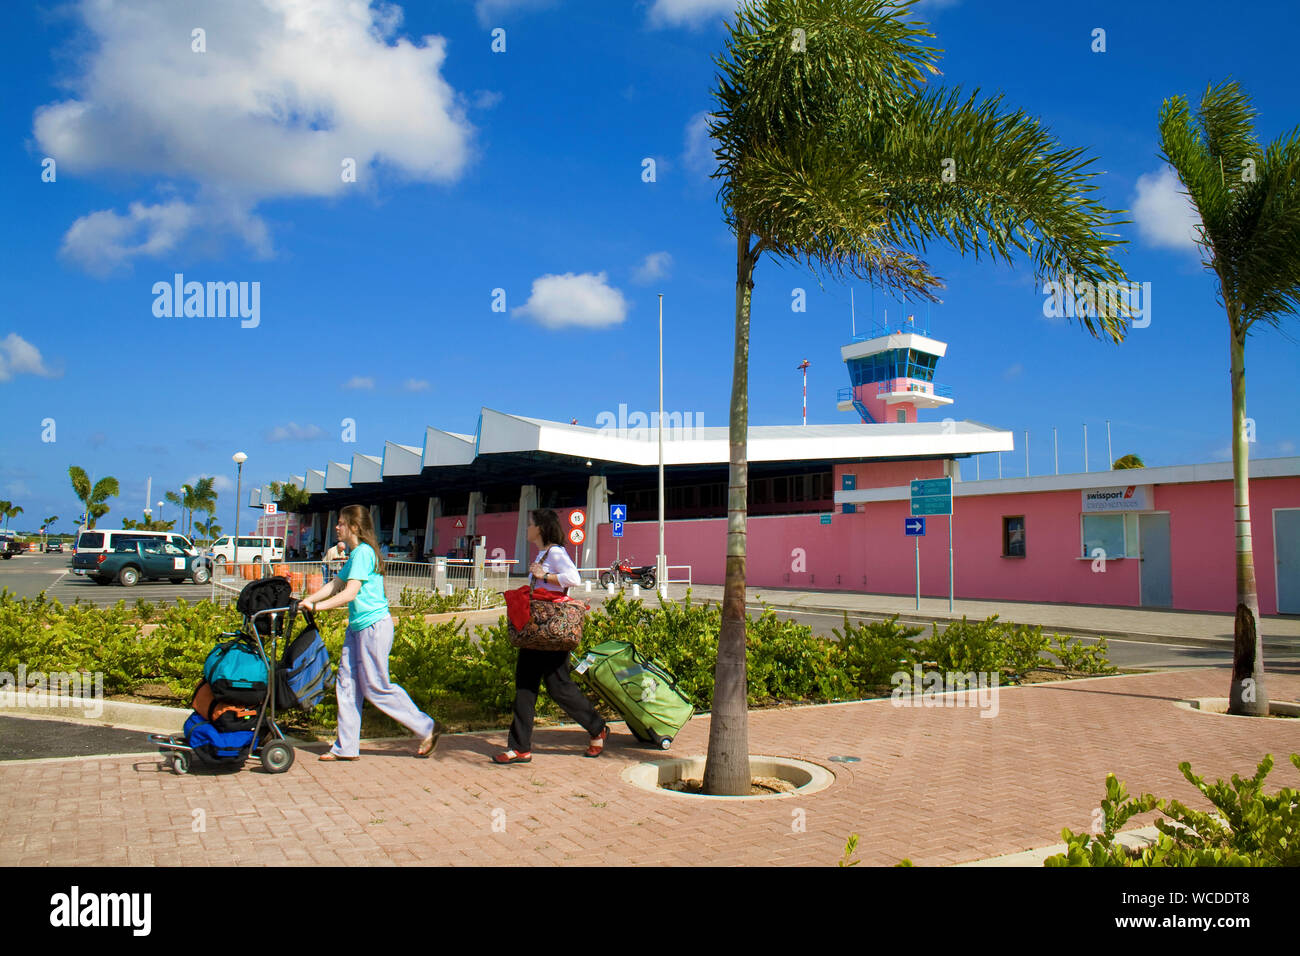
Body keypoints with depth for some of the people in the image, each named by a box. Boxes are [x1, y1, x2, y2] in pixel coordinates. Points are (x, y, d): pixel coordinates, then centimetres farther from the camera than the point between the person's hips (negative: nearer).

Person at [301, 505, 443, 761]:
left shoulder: (363, 552, -16)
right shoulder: (354, 554, 15)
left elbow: (349, 593, -22)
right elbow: (335, 585, 17)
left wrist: (317, 606, -18)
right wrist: (306, 601, 8)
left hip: (374, 626, -10)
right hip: (357, 627, 10)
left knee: (377, 688, -3)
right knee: (347, 684, 9)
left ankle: (427, 728, 8)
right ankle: (346, 747, 15)